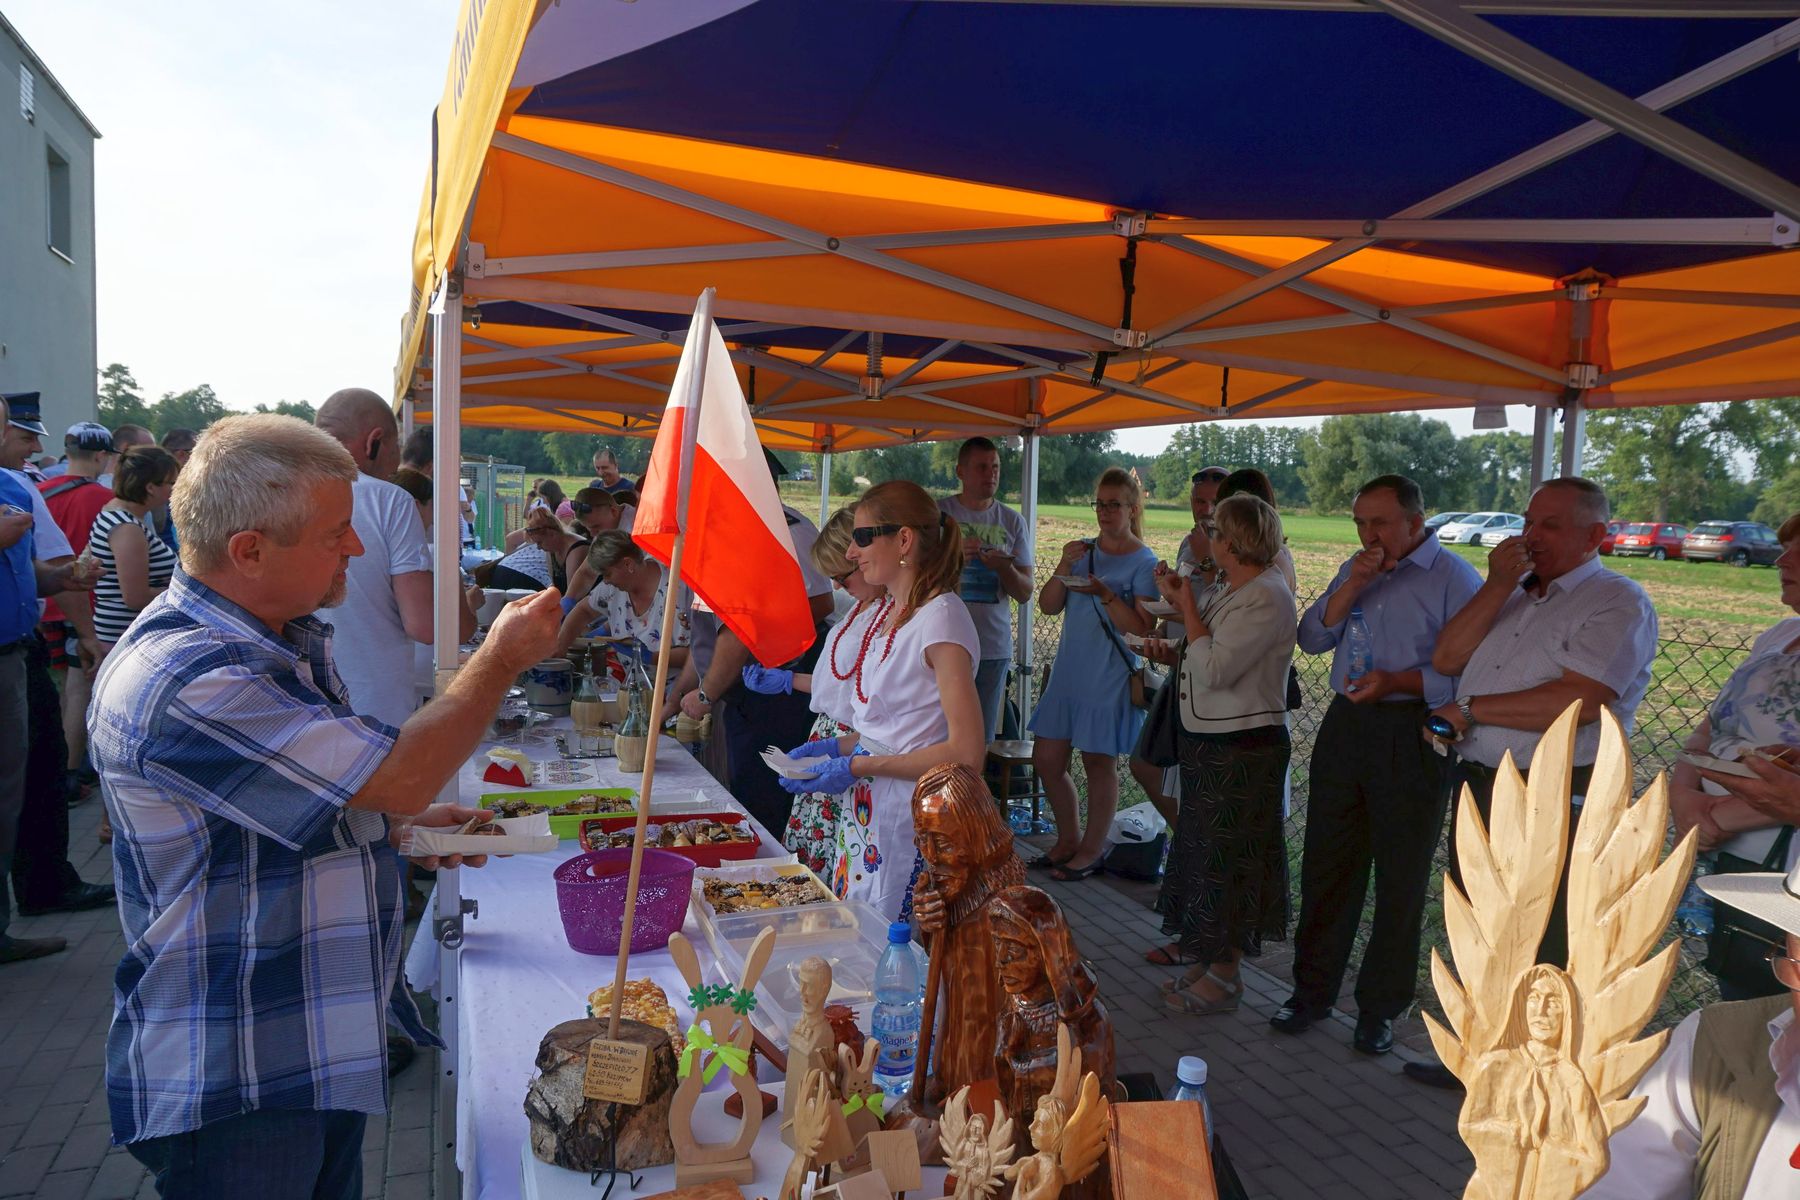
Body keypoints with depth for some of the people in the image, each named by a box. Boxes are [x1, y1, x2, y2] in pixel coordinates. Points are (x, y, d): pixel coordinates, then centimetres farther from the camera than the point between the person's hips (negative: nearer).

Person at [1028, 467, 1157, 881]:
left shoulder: (1144, 563, -7)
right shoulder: (1083, 550, 8)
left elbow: (1144, 628, -13)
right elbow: (1048, 606, 4)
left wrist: (1106, 595, -25)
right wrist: (1064, 567, -11)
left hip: (1110, 679, -6)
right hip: (1068, 673, 6)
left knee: (1099, 764, 5)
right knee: (1046, 759, 9)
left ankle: (1091, 850, 21)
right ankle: (1068, 839, 28)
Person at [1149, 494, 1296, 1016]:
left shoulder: (1265, 597, -21)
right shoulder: (1232, 590, 9)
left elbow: (1215, 669, -27)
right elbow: (1204, 651, 15)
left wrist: (1188, 608, -16)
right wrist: (1180, 599, 5)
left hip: (1243, 747, -10)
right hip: (1209, 740, 10)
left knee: (1225, 858, 0)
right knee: (1205, 850, 17)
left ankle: (1224, 976, 13)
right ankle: (1208, 959, 29)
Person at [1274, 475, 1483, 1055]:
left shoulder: (1455, 579, -8)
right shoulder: (1355, 569, 12)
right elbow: (1312, 638, 3)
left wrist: (1396, 681, -24)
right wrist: (1353, 586, -9)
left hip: (1412, 737, -5)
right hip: (1345, 727, 6)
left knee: (1401, 880, 6)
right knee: (1326, 866, 12)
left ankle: (1380, 1008, 20)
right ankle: (1312, 989, 26)